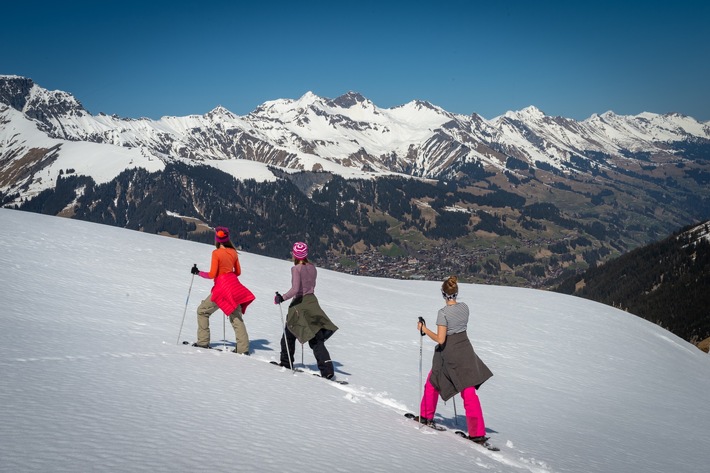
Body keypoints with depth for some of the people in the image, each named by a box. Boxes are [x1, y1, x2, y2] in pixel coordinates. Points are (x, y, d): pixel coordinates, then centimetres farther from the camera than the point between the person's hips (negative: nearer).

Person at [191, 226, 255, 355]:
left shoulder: (216, 253, -11)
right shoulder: (233, 252, 6)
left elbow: (212, 275, -12)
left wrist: (198, 272, 2)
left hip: (222, 288, -6)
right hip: (235, 287, 6)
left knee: (202, 311, 12)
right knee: (236, 318, 8)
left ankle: (203, 341, 10)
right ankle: (243, 348, 2)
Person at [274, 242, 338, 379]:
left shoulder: (296, 269, -14)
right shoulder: (312, 267, 6)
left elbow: (295, 290, -21)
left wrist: (282, 298, -13)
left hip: (299, 303, -6)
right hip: (312, 301, 6)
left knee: (289, 335, 17)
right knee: (316, 338, 1)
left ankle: (286, 362, 28)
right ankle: (327, 369, -10)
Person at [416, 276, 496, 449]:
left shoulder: (443, 313, -18)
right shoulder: (464, 307, 0)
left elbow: (440, 339, -19)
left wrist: (424, 330, -8)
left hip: (448, 353, -4)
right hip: (465, 351, 4)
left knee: (433, 382, 22)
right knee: (469, 392, -1)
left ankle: (426, 417, 36)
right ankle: (478, 434, -7)